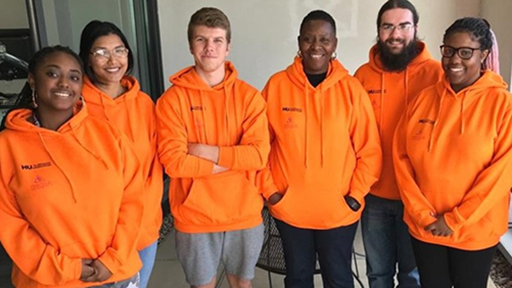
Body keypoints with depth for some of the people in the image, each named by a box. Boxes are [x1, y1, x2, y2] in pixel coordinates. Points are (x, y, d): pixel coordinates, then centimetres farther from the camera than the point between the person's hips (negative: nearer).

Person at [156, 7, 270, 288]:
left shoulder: (249, 96, -3)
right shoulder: (172, 99, -8)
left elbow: (258, 155, -13)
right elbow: (173, 162, -16)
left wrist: (203, 151, -18)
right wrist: (234, 160, -16)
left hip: (244, 214, 2)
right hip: (194, 217, -1)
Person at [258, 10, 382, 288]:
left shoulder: (351, 89, -5)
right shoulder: (276, 85, -5)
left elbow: (369, 149, -2)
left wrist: (356, 195, -6)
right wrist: (269, 190, -3)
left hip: (339, 210, 0)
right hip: (289, 208, 1)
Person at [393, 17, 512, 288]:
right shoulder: (423, 98, 0)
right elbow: (401, 156, -1)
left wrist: (456, 220, -15)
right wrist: (421, 213, -9)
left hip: (475, 231, -2)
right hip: (423, 227, 3)